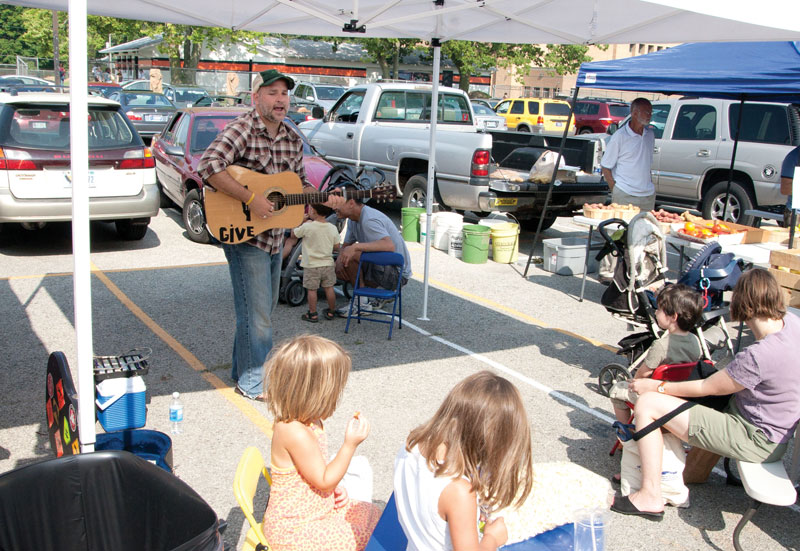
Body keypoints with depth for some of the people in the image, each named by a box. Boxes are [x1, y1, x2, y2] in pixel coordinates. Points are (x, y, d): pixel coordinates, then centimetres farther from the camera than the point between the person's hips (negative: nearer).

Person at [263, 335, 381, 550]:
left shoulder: (309, 420, -1)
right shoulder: (296, 433, -32)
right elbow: (324, 482, -23)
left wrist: (335, 488, 2)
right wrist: (350, 444, -27)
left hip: (317, 507, 9)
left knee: (372, 516, 14)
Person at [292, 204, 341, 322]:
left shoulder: (307, 226, -16)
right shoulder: (333, 228, -5)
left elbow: (293, 233, 0)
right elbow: (336, 247, 2)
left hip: (311, 265, -3)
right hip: (328, 264, 4)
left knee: (311, 290, 7)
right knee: (329, 288, 13)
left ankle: (313, 314, 12)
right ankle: (331, 312, 24)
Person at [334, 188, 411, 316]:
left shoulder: (369, 220, -24)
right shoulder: (353, 220, 7)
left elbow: (389, 246, -40)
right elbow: (345, 245, 15)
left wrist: (356, 246, -42)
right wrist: (339, 260, -8)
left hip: (397, 273, -10)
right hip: (381, 267, 10)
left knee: (351, 254, -26)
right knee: (339, 270, 8)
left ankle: (362, 304, -13)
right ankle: (382, 291, 12)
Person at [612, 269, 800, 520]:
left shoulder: (758, 356, -32)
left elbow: (705, 388, -18)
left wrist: (656, 386, -6)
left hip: (754, 441, -9)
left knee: (648, 404, -14)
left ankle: (650, 497, -7)